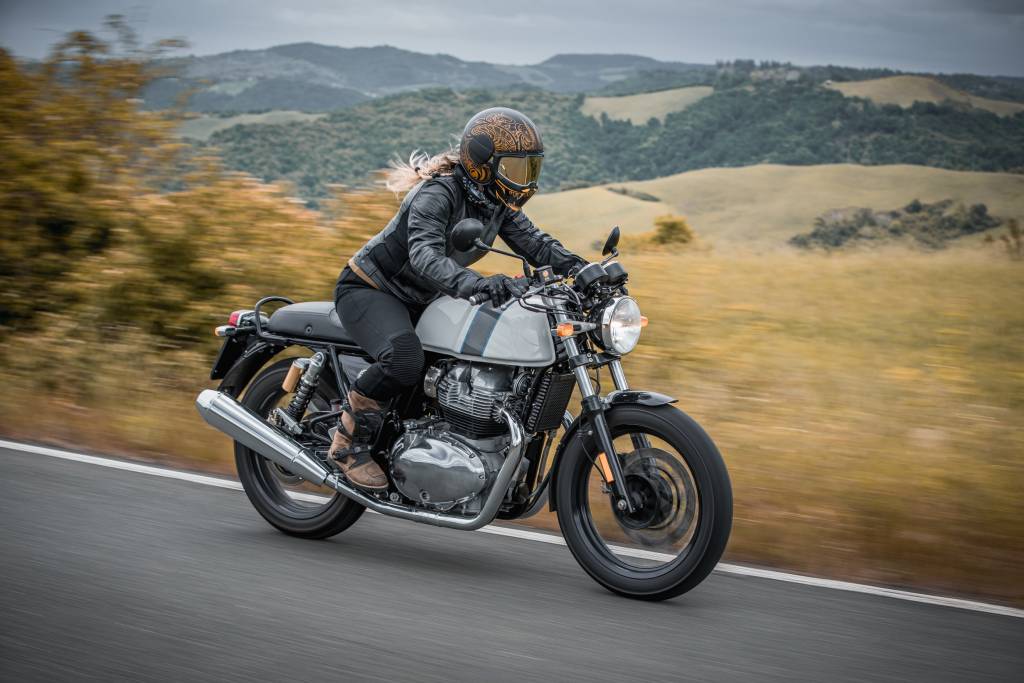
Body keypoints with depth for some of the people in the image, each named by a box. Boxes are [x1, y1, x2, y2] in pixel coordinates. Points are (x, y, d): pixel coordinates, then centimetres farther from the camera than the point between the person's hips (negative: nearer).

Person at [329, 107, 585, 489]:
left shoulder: (497, 203, -2)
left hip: (419, 300, 9)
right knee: (405, 360, -37)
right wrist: (476, 285, -60)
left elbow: (534, 243, -3)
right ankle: (348, 439, -17)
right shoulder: (438, 193, -27)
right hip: (368, 289, -9)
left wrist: (580, 268, -23)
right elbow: (424, 256, -43)